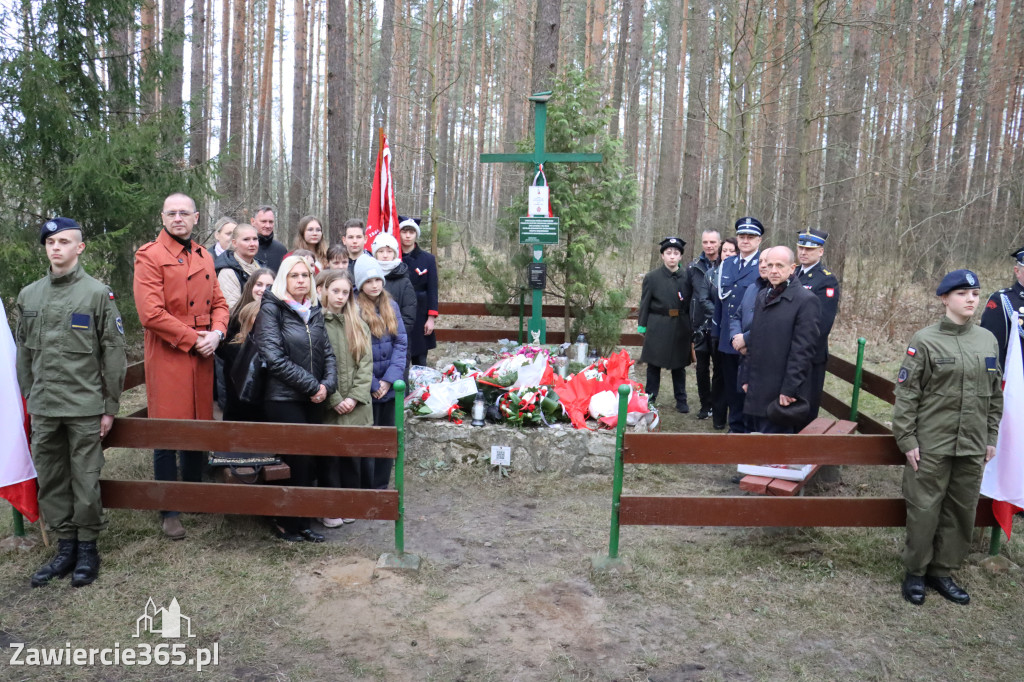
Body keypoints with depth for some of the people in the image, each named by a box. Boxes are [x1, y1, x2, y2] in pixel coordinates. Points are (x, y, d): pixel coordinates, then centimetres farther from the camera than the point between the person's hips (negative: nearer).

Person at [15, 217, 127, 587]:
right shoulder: (28, 295, 9)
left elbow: (114, 353, -4)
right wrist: (28, 397, 11)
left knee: (85, 480, 3)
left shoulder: (97, 294, -4)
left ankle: (87, 547, 18)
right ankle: (65, 547, 24)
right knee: (50, 480, 11)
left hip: (85, 407, -4)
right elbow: (24, 351, 15)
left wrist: (110, 406, -5)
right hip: (43, 409, 4)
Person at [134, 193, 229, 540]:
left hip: (202, 356, 6)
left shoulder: (205, 257, 14)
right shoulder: (149, 255, -6)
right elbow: (151, 313, -15)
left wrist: (217, 333, -6)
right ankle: (168, 512, 11)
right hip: (167, 358, -6)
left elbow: (218, 302, 14)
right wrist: (194, 339, -14)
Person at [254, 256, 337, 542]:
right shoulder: (271, 309, -6)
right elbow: (274, 357, -14)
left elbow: (327, 352, 10)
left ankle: (299, 522, 22)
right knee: (300, 462, -4)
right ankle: (286, 523, 15)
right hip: (284, 398, -6)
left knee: (310, 464, 7)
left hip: (313, 400, 6)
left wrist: (326, 384, -8)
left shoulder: (315, 310, 12)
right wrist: (311, 385, -14)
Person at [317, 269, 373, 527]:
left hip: (355, 406, 4)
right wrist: (334, 399, -13)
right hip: (327, 406, -4)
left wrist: (354, 397, -6)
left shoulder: (358, 324, 11)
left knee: (352, 455, 11)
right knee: (328, 457, 4)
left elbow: (366, 362, 5)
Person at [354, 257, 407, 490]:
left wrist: (389, 379, -9)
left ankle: (382, 487, 26)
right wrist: (372, 385, -12)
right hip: (366, 389, -5)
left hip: (390, 387, 5)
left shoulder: (391, 307, 6)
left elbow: (401, 343, 1)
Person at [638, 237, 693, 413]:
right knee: (654, 365, 6)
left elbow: (691, 304, 6)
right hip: (658, 327, -2)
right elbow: (645, 304, 0)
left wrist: (691, 327, 3)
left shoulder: (686, 278, 3)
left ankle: (681, 400, 21)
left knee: (679, 365, 10)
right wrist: (642, 326, -2)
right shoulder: (651, 277, -1)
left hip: (681, 327, 2)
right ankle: (650, 399, 17)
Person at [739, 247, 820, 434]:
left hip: (782, 392, -7)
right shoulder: (762, 295, 13)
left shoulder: (806, 300, -10)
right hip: (757, 389, 7)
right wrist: (747, 378, 13)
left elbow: (802, 350, -15)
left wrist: (789, 389, -17)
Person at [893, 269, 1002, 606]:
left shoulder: (988, 340, 6)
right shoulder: (925, 341, -8)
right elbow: (907, 394, -7)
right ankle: (915, 572, 19)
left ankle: (942, 571, 26)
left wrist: (990, 437, 12)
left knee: (962, 511, 11)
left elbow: (995, 394, 14)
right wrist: (907, 439, -10)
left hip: (972, 447, 5)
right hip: (931, 445, -4)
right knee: (924, 510, 2)